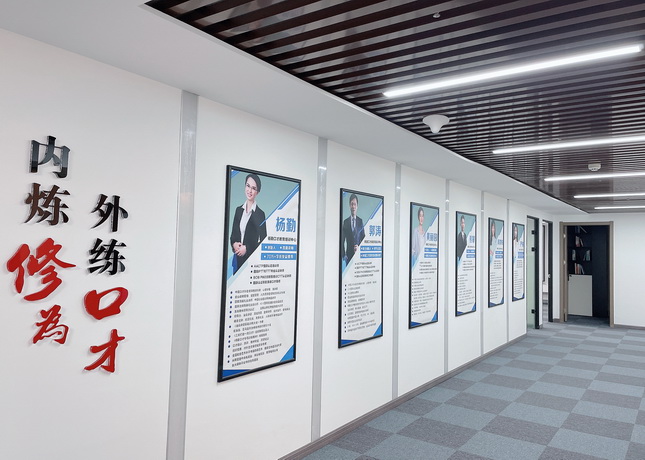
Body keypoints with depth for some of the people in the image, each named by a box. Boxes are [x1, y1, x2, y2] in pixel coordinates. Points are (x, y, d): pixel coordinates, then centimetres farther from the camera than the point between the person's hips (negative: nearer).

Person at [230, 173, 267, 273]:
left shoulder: (260, 214, -7)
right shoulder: (238, 210, 9)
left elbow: (263, 241, -7)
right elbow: (233, 233, 14)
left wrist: (247, 248, -14)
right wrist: (234, 244, -5)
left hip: (251, 258, -5)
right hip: (237, 258, 5)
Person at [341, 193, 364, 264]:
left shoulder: (360, 221, 5)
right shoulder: (345, 222, 3)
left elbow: (363, 238, 7)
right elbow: (342, 241, 3)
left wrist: (359, 247, -11)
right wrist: (344, 255, -6)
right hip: (349, 255, 0)